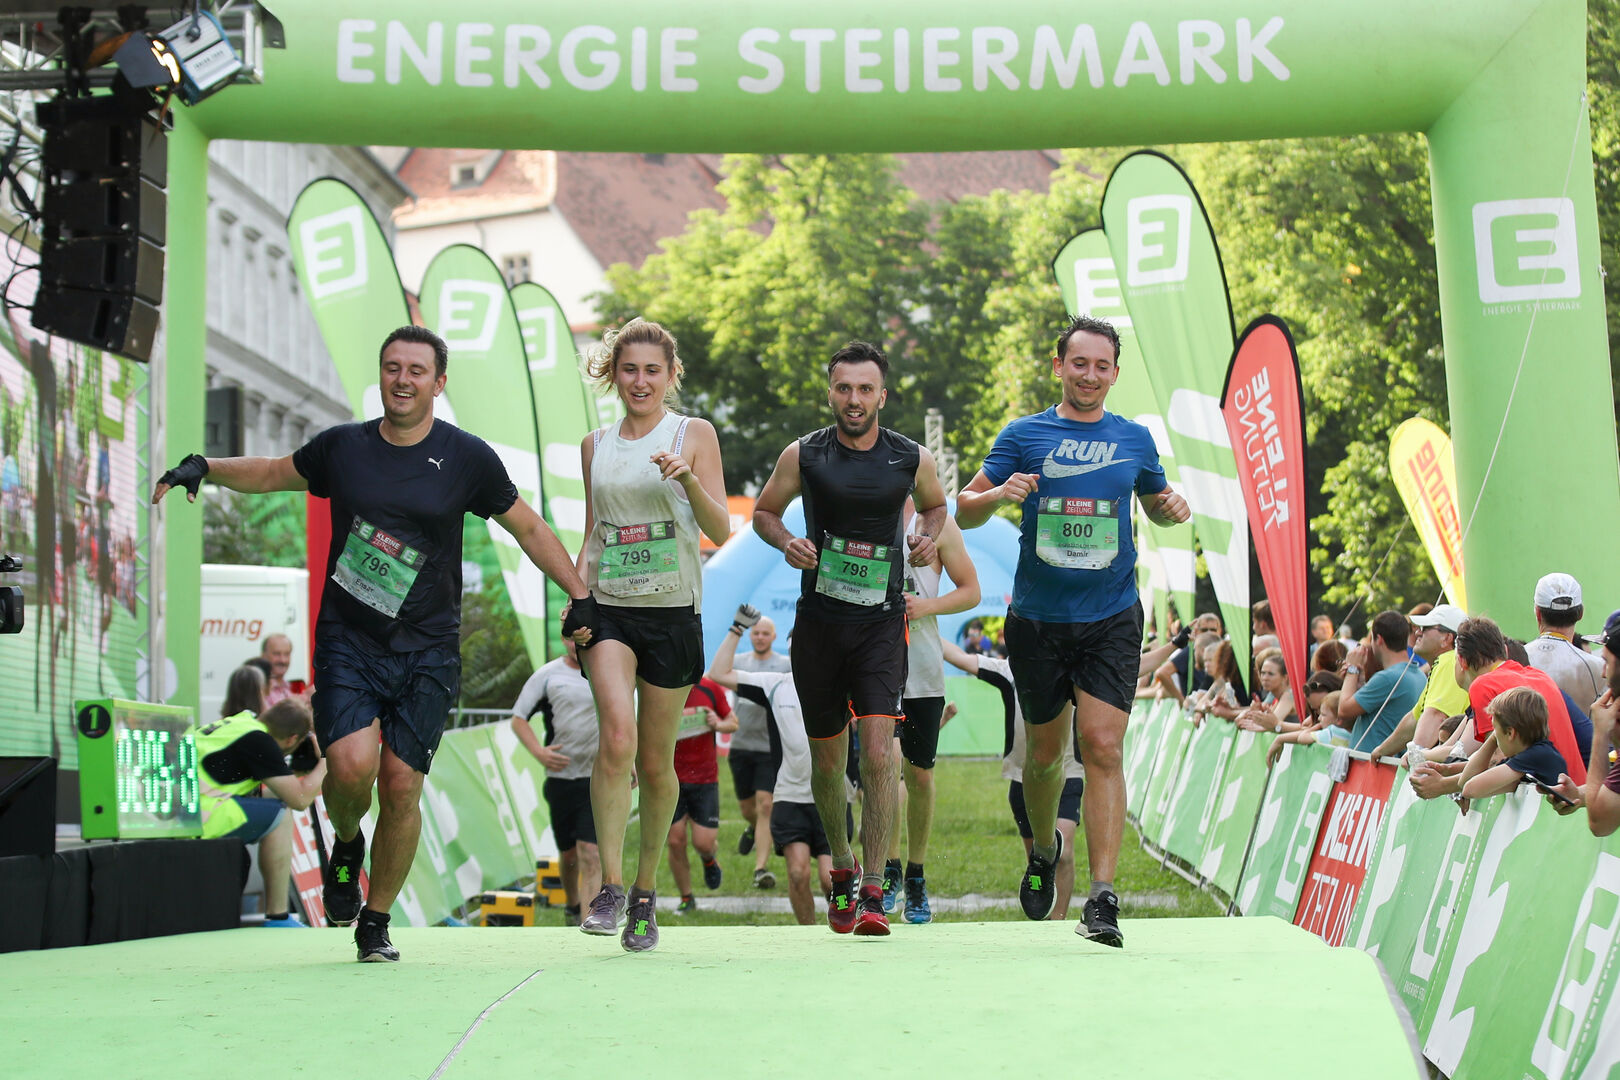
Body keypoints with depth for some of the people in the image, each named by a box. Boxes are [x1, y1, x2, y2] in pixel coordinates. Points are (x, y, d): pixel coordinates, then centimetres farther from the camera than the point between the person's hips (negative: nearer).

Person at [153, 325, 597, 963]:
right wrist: (204, 468, 7)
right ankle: (345, 846, 16)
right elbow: (271, 473, 22)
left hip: (426, 652, 0)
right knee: (351, 763, -20)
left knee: (401, 783, -6)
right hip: (347, 641, 0)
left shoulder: (466, 458, 0)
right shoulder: (342, 447, 4)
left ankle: (376, 922, 15)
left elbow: (528, 528, 10)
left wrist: (581, 595, 5)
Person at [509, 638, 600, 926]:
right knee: (568, 854, 14)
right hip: (560, 779, 1)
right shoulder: (547, 675, 0)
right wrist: (539, 752, -16)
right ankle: (571, 906, 42)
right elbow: (518, 719, 0)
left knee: (591, 857, -13)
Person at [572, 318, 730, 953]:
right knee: (617, 737, -22)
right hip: (609, 610, 1)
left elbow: (720, 530, -4)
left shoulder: (694, 434, 3)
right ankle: (610, 886, -16)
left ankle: (645, 891, 24)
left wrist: (688, 478, -20)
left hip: (673, 613, -1)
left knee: (656, 762, 6)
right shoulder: (596, 446, 12)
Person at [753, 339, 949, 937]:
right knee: (827, 758, 11)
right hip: (818, 620, 1)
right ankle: (841, 865, 35)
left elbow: (935, 505, 20)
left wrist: (927, 538, -1)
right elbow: (764, 511, 13)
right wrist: (786, 543, -8)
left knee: (878, 750, -16)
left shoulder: (913, 459, 0)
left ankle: (872, 890, -12)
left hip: (881, 623, -1)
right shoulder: (803, 455, -1)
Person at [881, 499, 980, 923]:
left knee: (920, 775, 7)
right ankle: (889, 871, -4)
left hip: (923, 667, 1)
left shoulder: (938, 524, 5)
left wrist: (928, 606, -10)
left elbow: (971, 591, 7)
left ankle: (916, 880, 22)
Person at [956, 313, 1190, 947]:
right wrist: (999, 493, -19)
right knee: (1045, 752, 11)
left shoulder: (1134, 439, 8)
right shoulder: (1024, 435, 3)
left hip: (1111, 619, 0)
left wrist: (1172, 508, 0)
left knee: (1102, 749, -12)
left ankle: (1103, 896, -14)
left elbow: (1155, 502, 24)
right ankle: (1044, 849, 40)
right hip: (1037, 620, 0)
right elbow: (963, 512, 3)